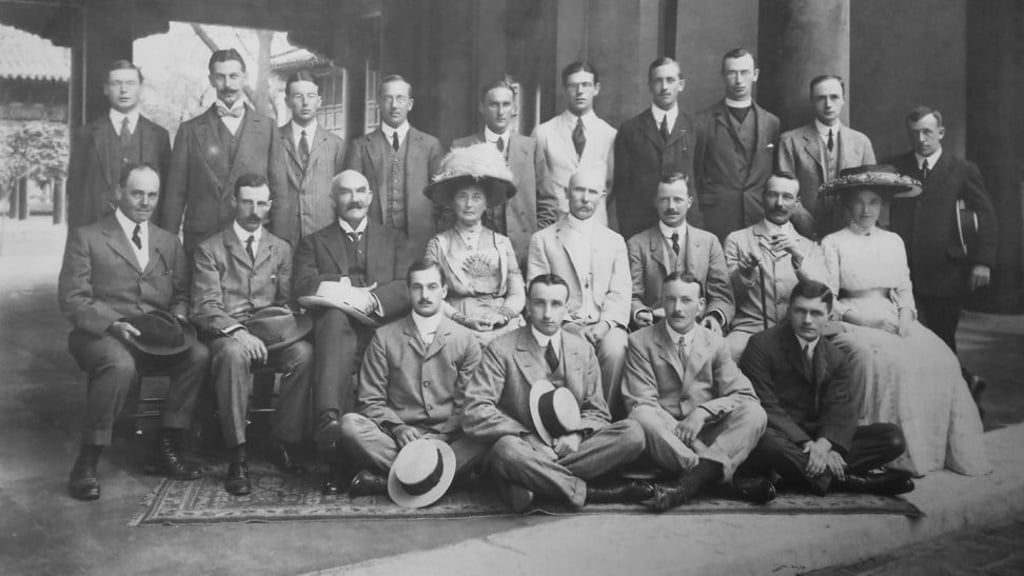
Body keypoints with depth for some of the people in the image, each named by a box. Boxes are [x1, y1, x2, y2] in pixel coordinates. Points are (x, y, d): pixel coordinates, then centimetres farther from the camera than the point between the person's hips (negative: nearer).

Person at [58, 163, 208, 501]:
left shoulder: (169, 244, 20)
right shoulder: (86, 238, 6)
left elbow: (181, 296, 19)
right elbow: (72, 298, -3)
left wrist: (176, 319, -6)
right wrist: (112, 324, -19)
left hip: (157, 337, 4)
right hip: (100, 334, -4)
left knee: (199, 355, -25)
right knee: (120, 365, -38)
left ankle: (166, 449, -15)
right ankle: (87, 463, -24)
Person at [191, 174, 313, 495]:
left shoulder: (281, 249, 18)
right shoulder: (209, 250, 6)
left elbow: (288, 300, 12)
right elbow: (205, 307, -5)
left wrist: (285, 324, -12)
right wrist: (237, 331, -24)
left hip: (271, 332, 3)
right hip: (226, 333, -2)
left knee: (304, 353, -30)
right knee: (234, 353, -38)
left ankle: (283, 443, -17)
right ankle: (238, 457, -32)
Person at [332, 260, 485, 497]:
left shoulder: (466, 340, 9)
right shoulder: (384, 337, 9)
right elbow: (371, 400, 6)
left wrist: (440, 438, -13)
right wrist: (397, 427, -14)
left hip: (446, 437, 1)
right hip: (396, 436, 0)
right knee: (350, 424, -29)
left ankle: (383, 478, -30)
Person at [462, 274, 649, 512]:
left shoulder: (583, 350, 10)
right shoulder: (501, 350, -3)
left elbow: (597, 412, 14)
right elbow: (475, 413, -11)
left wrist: (576, 434, -9)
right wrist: (527, 435, -17)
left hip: (570, 447, 4)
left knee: (633, 433, -20)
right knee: (506, 450, -38)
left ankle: (535, 482, -24)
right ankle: (588, 491, -22)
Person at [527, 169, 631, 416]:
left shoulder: (615, 241, 19)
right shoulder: (543, 239, 11)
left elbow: (620, 293, 9)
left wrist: (605, 323, -12)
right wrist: (568, 324, -13)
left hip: (604, 325, 2)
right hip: (562, 324, -1)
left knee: (615, 351, -31)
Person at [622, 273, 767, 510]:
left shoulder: (715, 343, 10)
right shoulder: (640, 342, 2)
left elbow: (745, 396, 1)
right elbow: (640, 402, -6)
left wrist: (703, 412, -17)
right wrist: (679, 428, -21)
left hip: (707, 433, 3)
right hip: (664, 434, -2)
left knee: (754, 412, -24)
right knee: (642, 418, -33)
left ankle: (691, 480, -40)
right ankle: (712, 471, -35)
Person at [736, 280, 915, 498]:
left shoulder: (836, 358, 10)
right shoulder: (762, 346, -6)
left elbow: (840, 409, -3)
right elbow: (765, 406, -14)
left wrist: (824, 443, -27)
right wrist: (808, 445, -27)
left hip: (818, 437, 5)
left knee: (893, 437, -10)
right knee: (764, 440, -41)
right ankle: (842, 479, -25)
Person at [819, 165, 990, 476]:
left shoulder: (893, 241, 16)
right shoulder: (833, 244, 2)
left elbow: (905, 288, 16)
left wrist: (906, 315, -4)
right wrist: (864, 318, -14)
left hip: (895, 321, 4)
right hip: (855, 324, -4)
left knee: (941, 360, -21)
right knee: (894, 362, -31)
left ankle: (945, 449, -13)